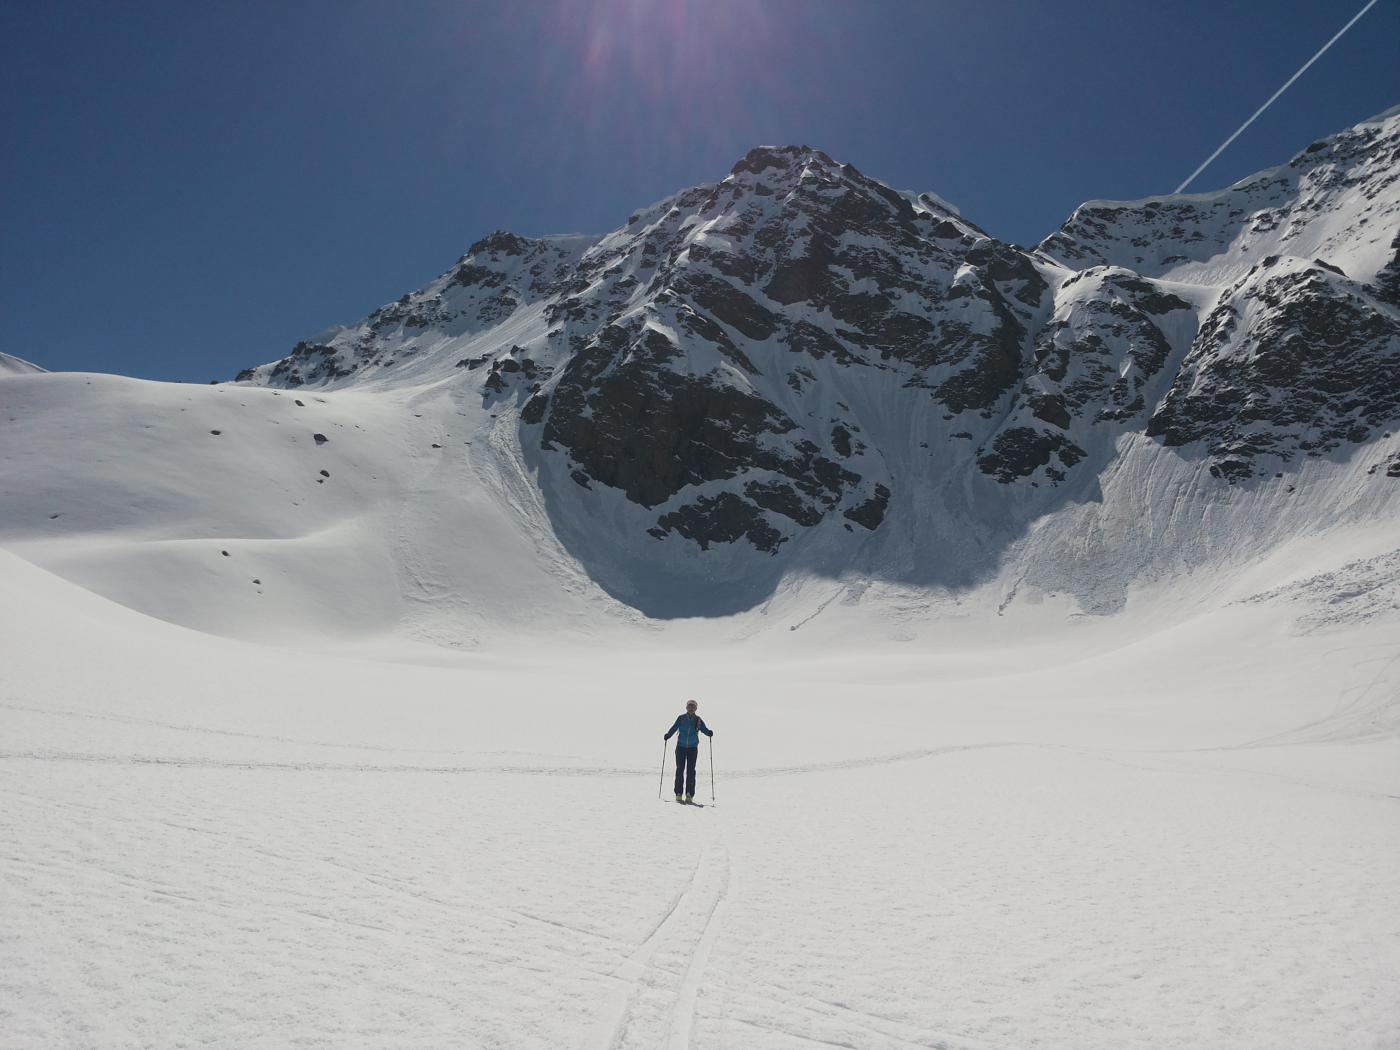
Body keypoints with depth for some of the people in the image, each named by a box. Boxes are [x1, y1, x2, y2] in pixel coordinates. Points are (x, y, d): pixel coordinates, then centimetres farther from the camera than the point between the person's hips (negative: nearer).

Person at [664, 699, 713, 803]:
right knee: (680, 770, -2)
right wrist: (668, 735, -16)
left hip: (693, 748, 0)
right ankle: (678, 794, 3)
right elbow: (674, 727, 0)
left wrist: (709, 732, -23)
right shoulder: (681, 718, 2)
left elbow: (704, 729, -3)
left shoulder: (698, 720, 4)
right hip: (681, 747, 0)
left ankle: (689, 795, 0)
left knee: (690, 771, -3)